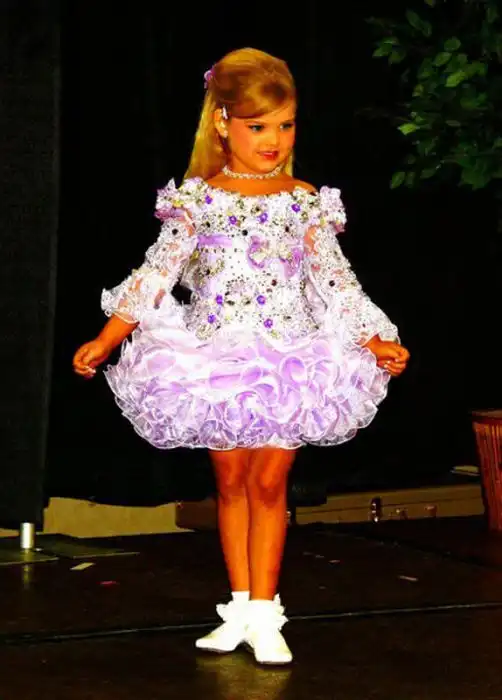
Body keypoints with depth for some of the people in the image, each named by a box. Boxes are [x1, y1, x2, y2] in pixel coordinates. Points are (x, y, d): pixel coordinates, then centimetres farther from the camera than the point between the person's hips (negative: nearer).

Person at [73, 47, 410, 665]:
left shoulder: (305, 202, 1)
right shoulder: (194, 198, -1)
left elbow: (334, 281, 1)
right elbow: (156, 274, -2)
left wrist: (376, 342, -9)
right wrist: (105, 339, -8)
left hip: (286, 362, -1)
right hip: (217, 360, 1)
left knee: (268, 482, 0)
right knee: (231, 482, 9)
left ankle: (264, 614, 7)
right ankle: (240, 608, 19)